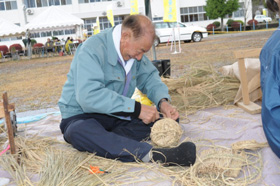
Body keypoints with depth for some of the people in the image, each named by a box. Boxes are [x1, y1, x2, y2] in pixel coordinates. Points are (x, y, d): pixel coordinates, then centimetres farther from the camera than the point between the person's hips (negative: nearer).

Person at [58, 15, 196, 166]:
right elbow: (88, 96, -34)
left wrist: (162, 101, -8)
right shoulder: (92, 50, -21)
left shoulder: (132, 51, 3)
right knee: (80, 131, -41)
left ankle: (105, 140, -30)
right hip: (82, 117, -6)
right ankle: (151, 155, -58)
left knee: (169, 119, -9)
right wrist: (136, 108, -34)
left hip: (117, 117, 7)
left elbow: (149, 77, 14)